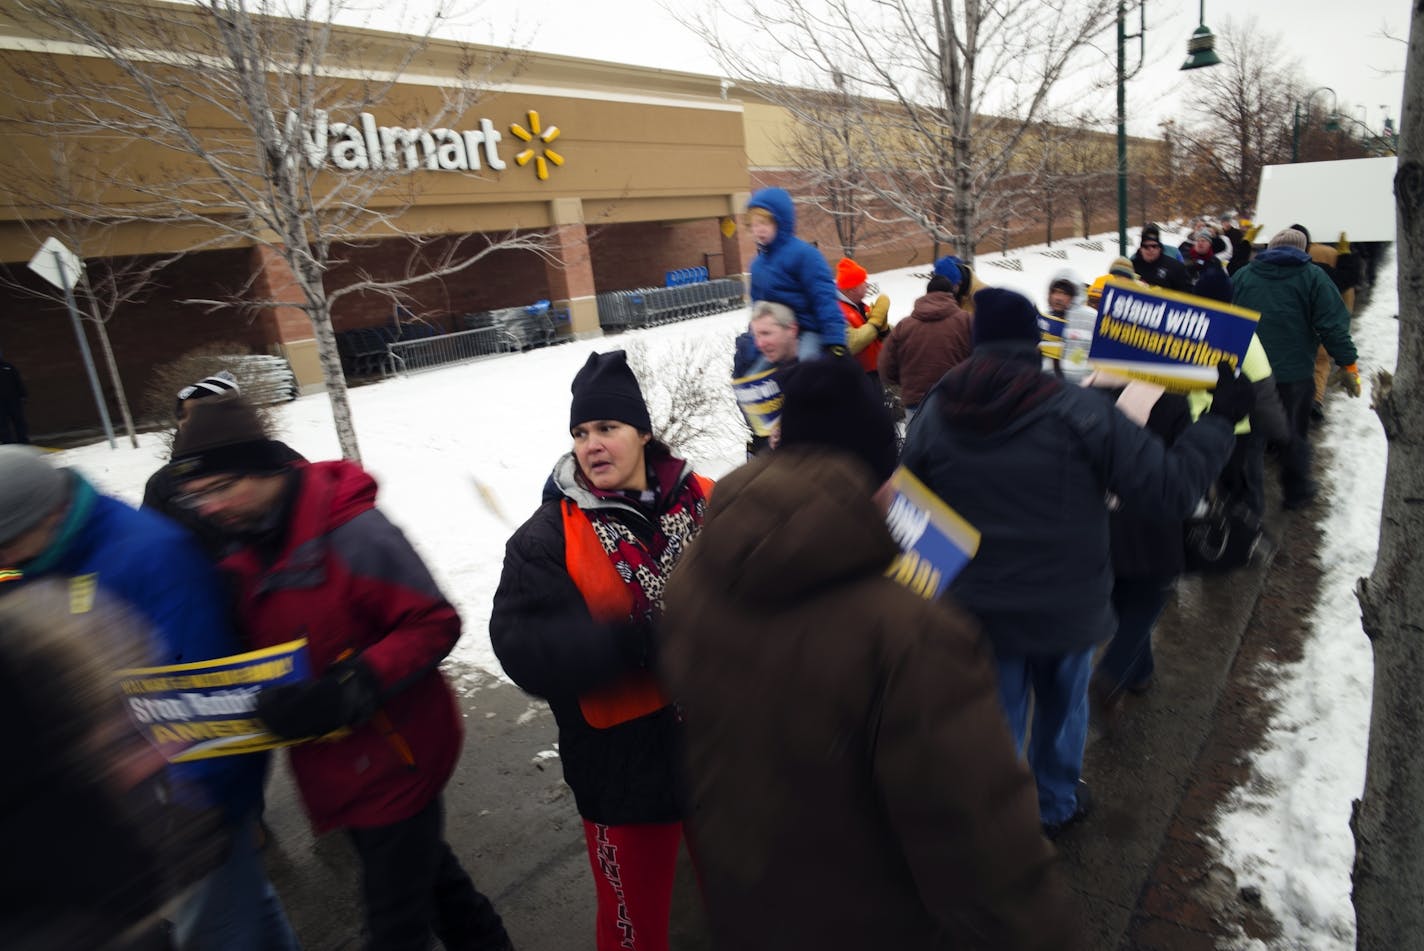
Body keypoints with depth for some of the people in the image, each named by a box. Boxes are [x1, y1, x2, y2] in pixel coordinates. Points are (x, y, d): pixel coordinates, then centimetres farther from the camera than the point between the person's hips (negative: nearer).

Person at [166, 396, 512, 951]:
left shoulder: (349, 531, -24)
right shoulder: (243, 556, 3)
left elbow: (434, 624, -22)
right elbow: (264, 647, 14)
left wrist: (349, 689, -30)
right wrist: (271, 702, -5)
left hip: (395, 756, -8)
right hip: (338, 766, 8)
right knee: (423, 867, 26)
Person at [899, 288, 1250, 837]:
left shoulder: (934, 415, -10)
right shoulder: (1079, 414, -18)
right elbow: (1172, 488, -16)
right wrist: (1219, 421, -2)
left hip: (976, 612, 0)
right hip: (1066, 607, 0)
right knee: (1061, 709, 27)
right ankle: (1056, 806, 49)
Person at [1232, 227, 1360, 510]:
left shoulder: (1244, 274, 3)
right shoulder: (1312, 276, -5)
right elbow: (1332, 325, -10)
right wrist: (1349, 365, -3)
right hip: (1294, 371, -2)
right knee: (1295, 432, 13)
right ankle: (1296, 492, 24)